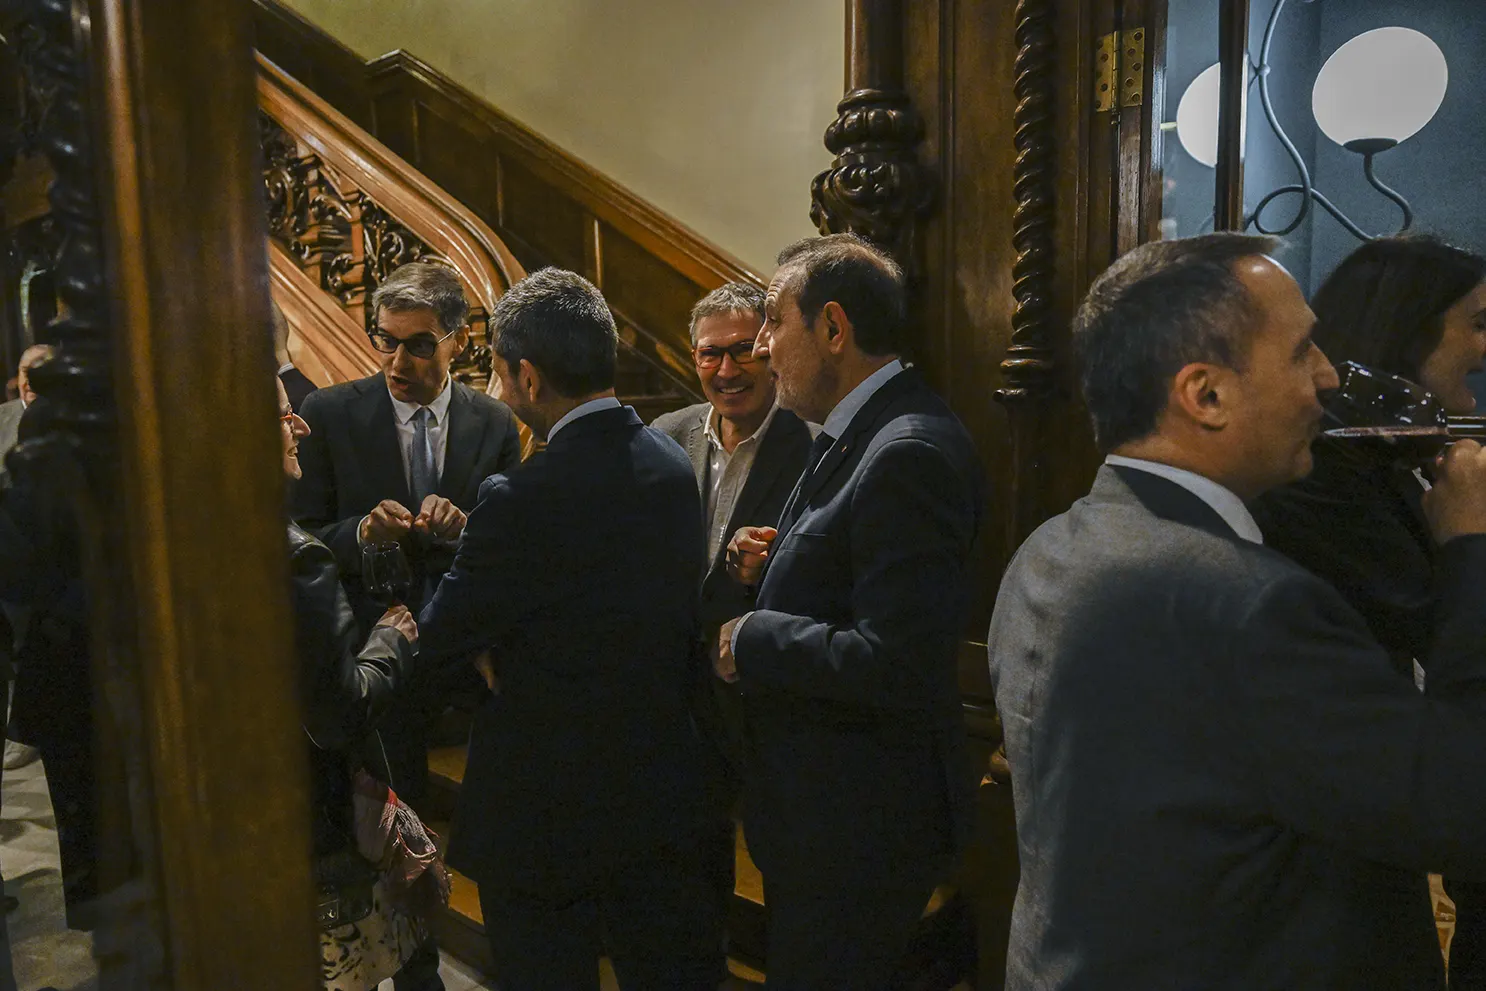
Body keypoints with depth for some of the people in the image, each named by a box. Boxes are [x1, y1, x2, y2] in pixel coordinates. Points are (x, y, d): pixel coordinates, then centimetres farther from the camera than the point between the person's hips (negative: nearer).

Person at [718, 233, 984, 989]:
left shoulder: (909, 454, -24)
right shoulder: (854, 435, 7)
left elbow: (893, 663, -29)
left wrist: (750, 640, -18)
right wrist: (764, 565, -3)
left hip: (863, 820, -9)